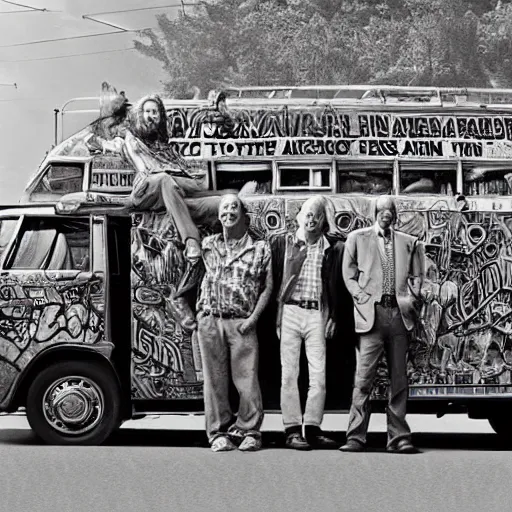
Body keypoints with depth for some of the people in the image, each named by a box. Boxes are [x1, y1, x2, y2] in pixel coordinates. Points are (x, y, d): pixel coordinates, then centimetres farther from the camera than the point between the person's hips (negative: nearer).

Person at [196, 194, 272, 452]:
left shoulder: (260, 248, 6)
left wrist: (253, 317, -4)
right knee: (215, 379, 2)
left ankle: (249, 431, 5)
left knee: (247, 378, -5)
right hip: (210, 321, 2)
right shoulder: (208, 245, 12)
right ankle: (219, 433, 9)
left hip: (242, 323, -2)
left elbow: (267, 287, 6)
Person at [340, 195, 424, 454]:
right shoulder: (357, 238, 11)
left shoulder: (409, 243, 17)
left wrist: (412, 297, 0)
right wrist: (362, 298, -4)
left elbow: (417, 276, 17)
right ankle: (356, 437, -6)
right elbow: (349, 275, 8)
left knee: (399, 378, 3)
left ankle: (398, 437, 7)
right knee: (364, 377, -9)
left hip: (399, 314, 2)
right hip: (371, 313, -2)